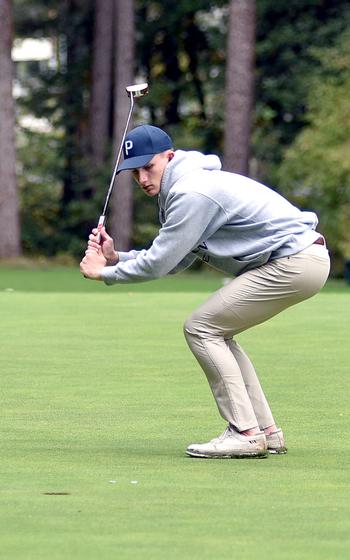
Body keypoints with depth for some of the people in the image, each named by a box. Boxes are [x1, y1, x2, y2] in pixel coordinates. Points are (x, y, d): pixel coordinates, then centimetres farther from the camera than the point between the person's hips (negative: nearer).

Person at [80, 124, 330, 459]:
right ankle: (266, 431, 16)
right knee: (215, 333, 17)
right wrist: (116, 258, 5)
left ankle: (245, 433, -10)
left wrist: (104, 273, -2)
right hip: (302, 259, 11)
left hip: (296, 263, -11)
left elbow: (159, 264, -15)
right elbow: (174, 262, 15)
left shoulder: (192, 193, -17)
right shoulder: (180, 189, 15)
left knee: (201, 328, -8)